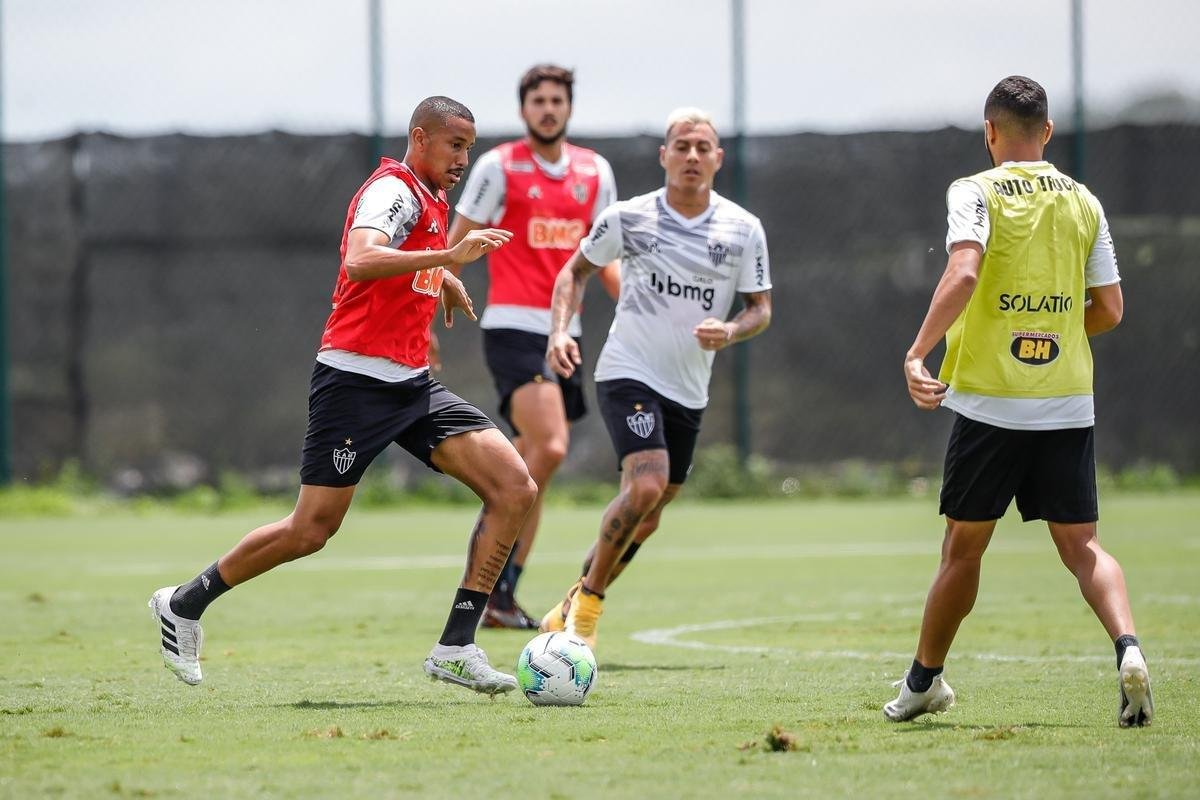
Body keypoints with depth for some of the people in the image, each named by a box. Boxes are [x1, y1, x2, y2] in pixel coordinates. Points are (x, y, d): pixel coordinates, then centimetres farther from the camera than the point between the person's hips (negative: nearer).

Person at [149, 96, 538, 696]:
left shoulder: (429, 200, 17)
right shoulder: (394, 190, -12)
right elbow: (360, 262, -34)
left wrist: (444, 277, 38)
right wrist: (447, 256, -39)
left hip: (412, 386, 9)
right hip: (357, 381, -9)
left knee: (515, 488, -8)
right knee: (311, 530, -5)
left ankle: (456, 648, -8)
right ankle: (184, 604, 18)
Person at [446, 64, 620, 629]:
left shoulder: (595, 172, 11)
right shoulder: (499, 167, -4)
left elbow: (601, 258, 16)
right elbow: (455, 247, -1)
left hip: (565, 330, 6)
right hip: (513, 328, -6)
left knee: (530, 471, 5)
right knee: (549, 449, -22)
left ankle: (500, 597, 10)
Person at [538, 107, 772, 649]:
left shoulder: (743, 230, -1)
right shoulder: (628, 218, -6)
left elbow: (761, 308, 5)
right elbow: (576, 270, 8)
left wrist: (731, 331, -17)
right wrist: (560, 331, -7)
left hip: (689, 392, 4)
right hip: (627, 375, -4)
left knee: (644, 520, 11)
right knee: (647, 485, -25)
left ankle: (571, 610, 30)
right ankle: (588, 605, -9)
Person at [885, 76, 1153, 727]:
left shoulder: (975, 192, -3)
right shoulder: (1083, 202, 9)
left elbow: (963, 274, -21)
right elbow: (1109, 310, 9)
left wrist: (917, 353, -23)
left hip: (988, 399, -3)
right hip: (1069, 401, 3)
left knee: (964, 546, 10)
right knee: (1081, 545, 3)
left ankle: (924, 680, 23)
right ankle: (1128, 645, -22)